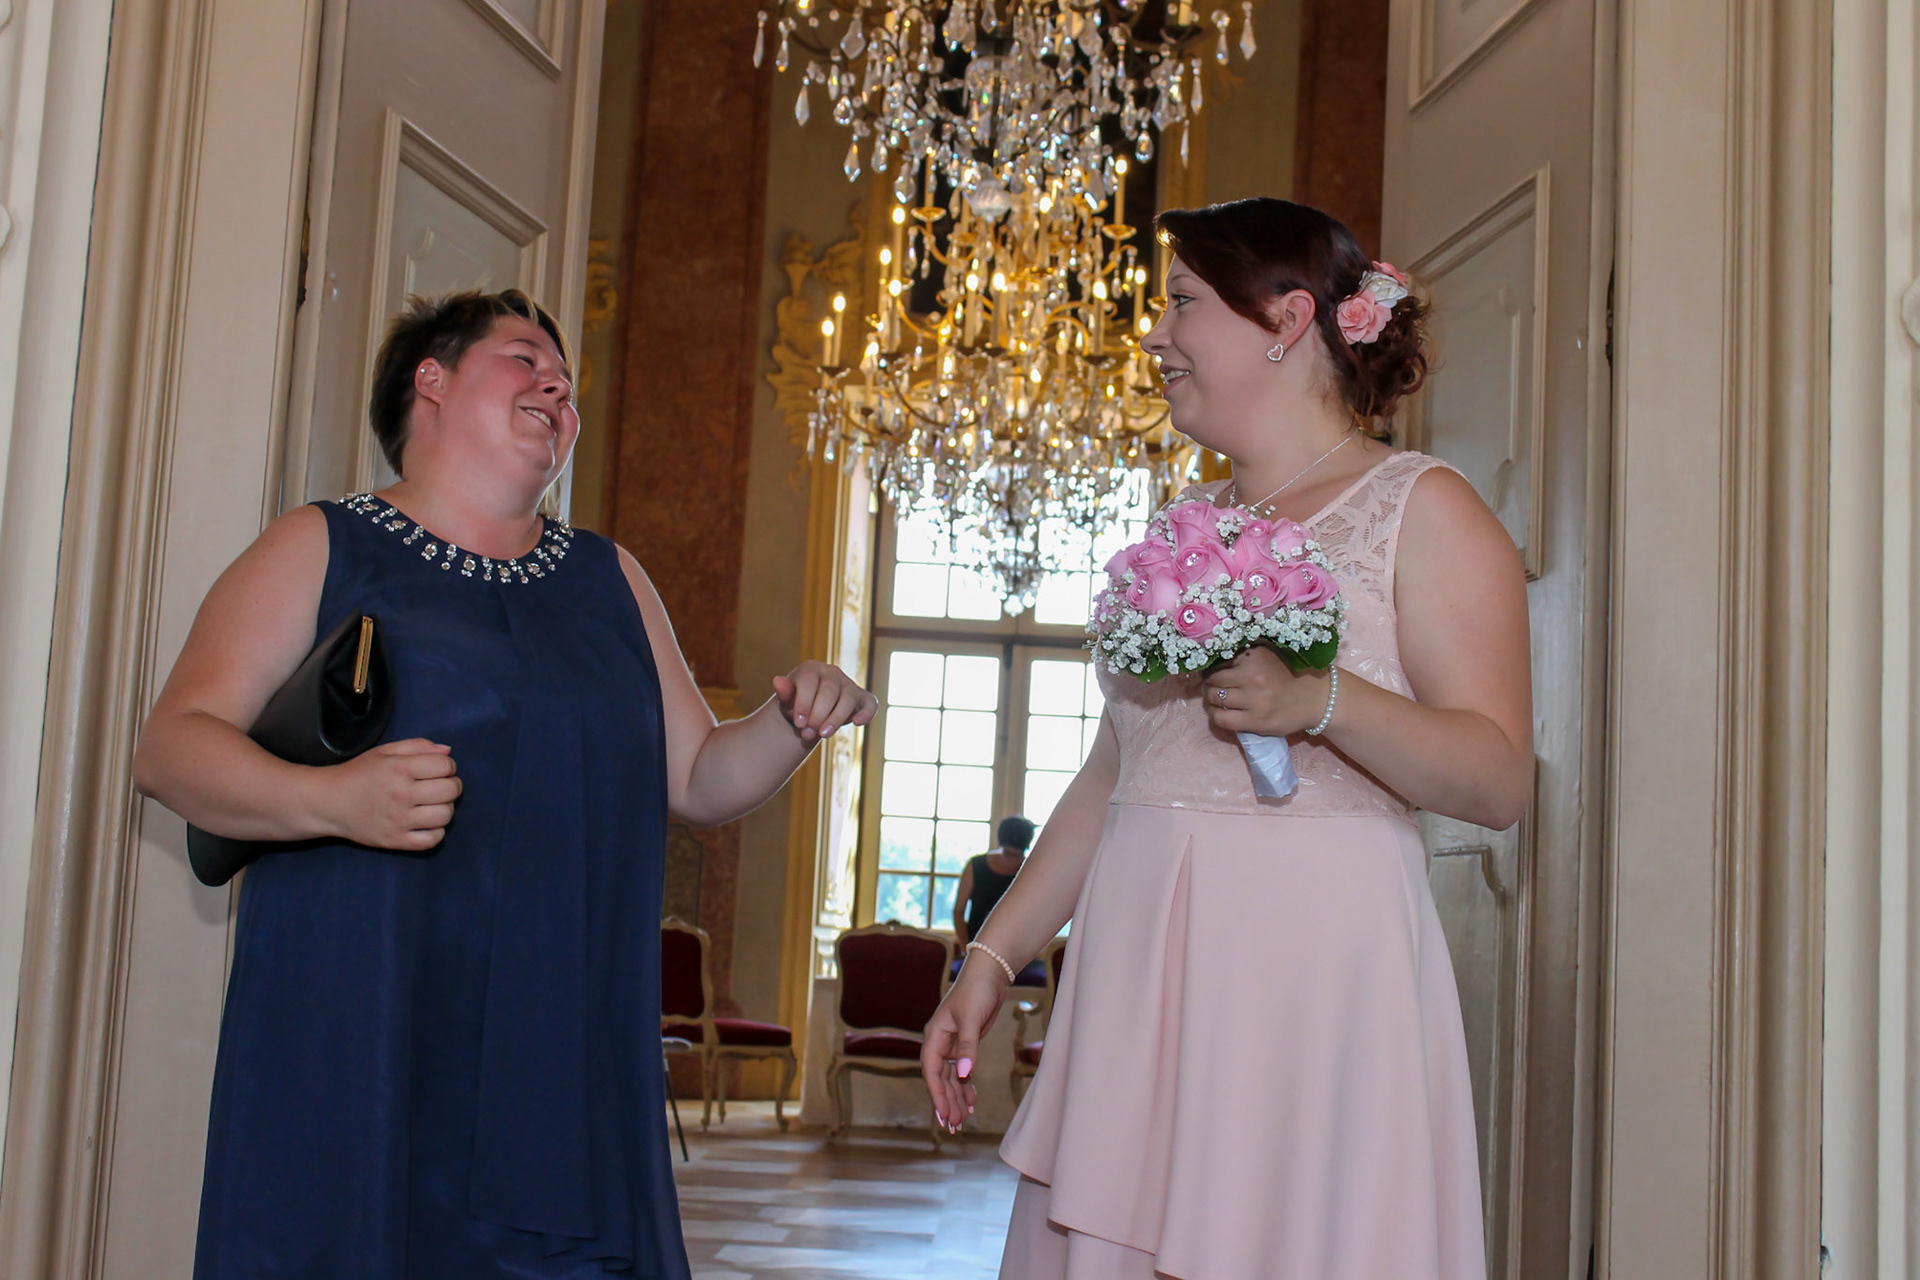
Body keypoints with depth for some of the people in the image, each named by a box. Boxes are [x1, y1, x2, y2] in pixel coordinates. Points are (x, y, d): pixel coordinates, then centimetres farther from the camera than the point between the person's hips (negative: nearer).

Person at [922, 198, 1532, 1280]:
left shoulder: (1423, 510, -1)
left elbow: (1501, 779, -10)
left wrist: (1318, 703, -24)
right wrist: (992, 959, 14)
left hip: (1313, 974, -6)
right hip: (1140, 977, 6)